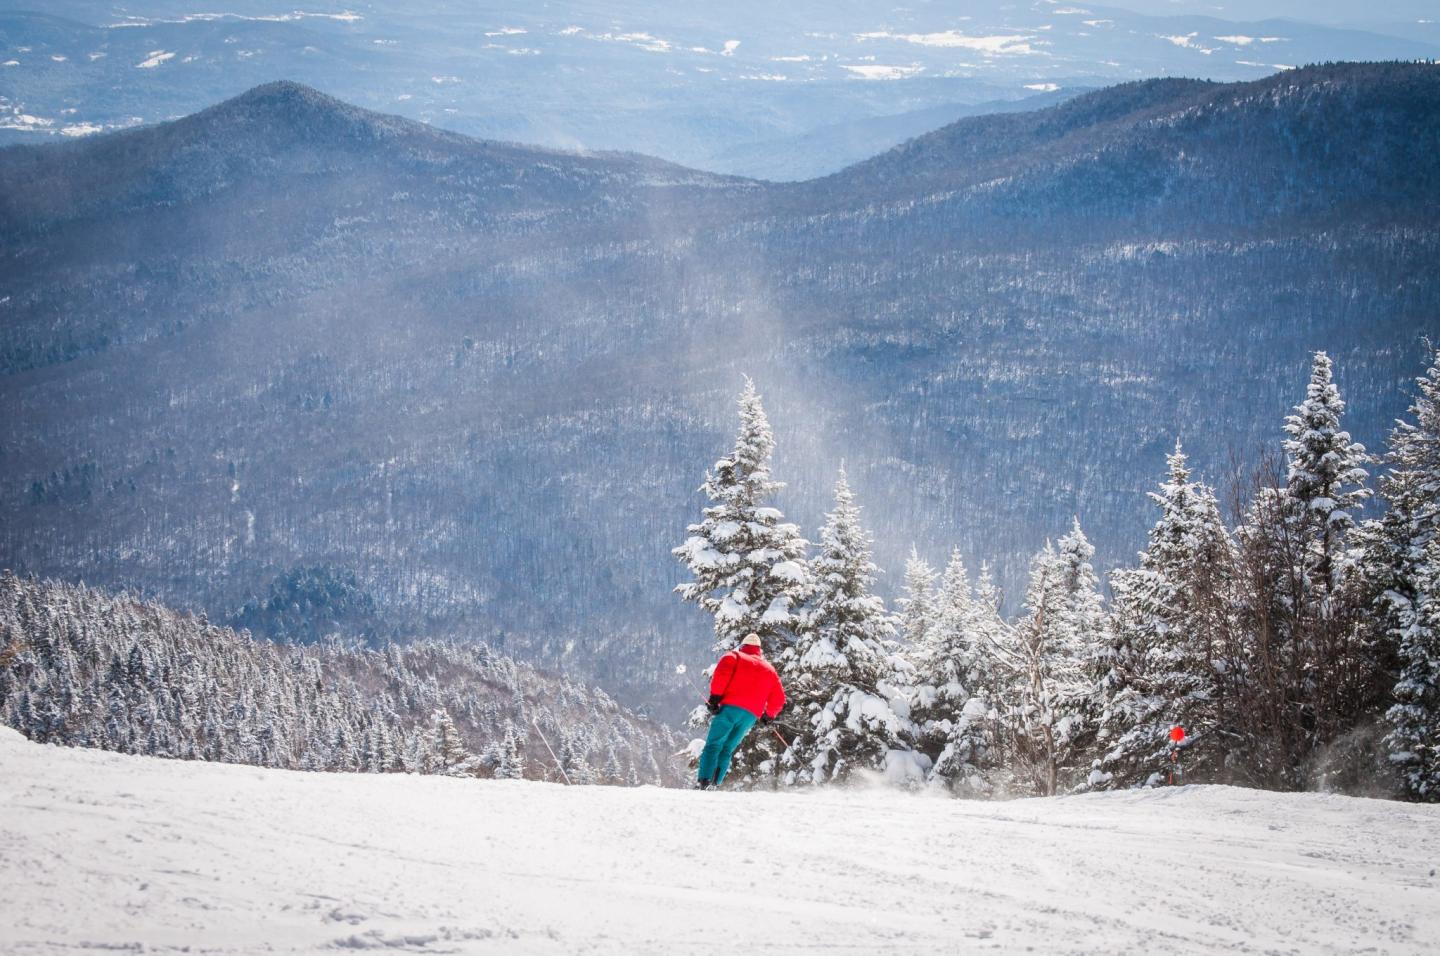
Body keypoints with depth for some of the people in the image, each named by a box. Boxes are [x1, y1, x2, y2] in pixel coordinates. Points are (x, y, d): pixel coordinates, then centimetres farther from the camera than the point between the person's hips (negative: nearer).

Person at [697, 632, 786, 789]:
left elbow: (721, 674, -8)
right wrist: (769, 716, 37)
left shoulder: (734, 656, 12)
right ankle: (715, 783, -4)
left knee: (713, 745, -4)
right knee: (727, 749, 11)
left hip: (730, 707, -4)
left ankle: (705, 781, -22)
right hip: (751, 716, 4)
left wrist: (715, 697, -8)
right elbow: (778, 699, 23)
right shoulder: (770, 670, 25)